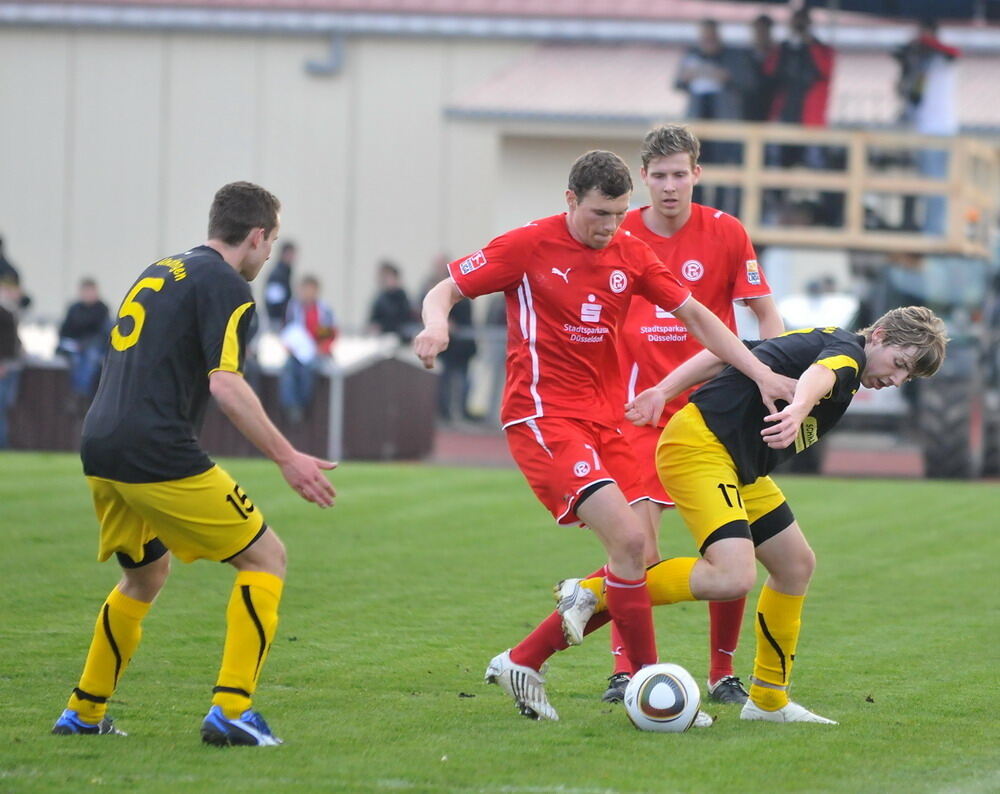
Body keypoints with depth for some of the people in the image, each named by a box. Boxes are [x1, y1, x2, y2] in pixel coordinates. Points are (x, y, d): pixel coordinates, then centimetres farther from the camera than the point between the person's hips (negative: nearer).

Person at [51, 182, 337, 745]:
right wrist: (287, 458, -15)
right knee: (266, 557, 1)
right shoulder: (227, 287, -5)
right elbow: (225, 384, -16)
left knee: (146, 575, 28)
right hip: (159, 456, -9)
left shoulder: (159, 273, 21)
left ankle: (85, 712, 30)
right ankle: (231, 709, -9)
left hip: (101, 450, 9)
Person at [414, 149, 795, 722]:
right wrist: (436, 324, -26)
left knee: (631, 563, 0)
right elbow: (445, 291, -2)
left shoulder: (630, 254, 8)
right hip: (543, 416, -7)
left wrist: (761, 373, 3)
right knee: (629, 540, -20)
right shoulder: (529, 246, -6)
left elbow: (697, 316, 11)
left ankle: (522, 663, 12)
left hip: (604, 418, 7)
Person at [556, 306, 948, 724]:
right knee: (733, 577, -25)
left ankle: (768, 701, 23)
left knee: (796, 565, 14)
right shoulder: (847, 351, -9)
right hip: (699, 446, -11)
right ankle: (596, 593, -13)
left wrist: (664, 391, 10)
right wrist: (798, 410, -57)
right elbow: (820, 373, -36)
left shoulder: (823, 341, 19)